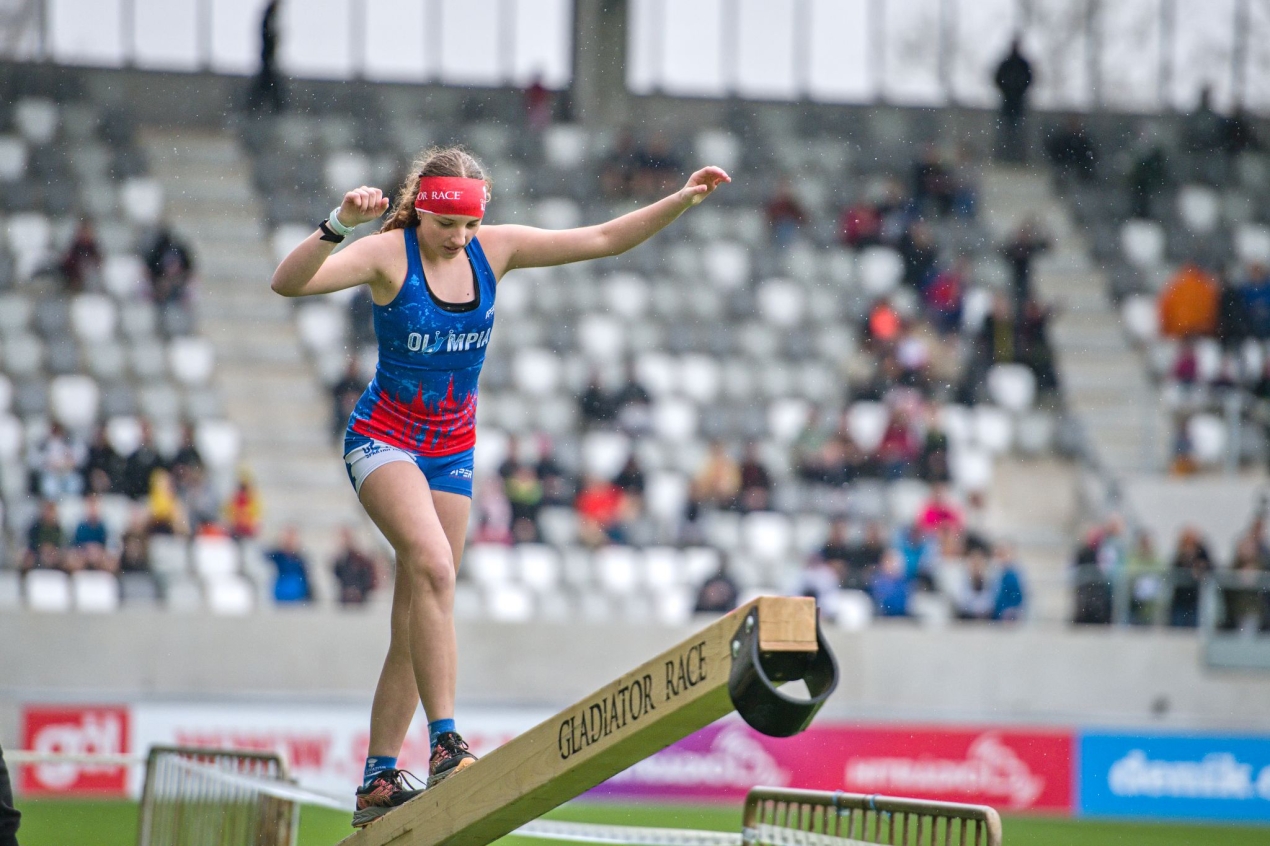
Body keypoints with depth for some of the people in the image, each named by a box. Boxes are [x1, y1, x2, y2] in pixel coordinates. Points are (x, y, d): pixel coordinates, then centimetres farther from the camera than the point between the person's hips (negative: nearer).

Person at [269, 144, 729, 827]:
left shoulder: (494, 249, -2)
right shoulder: (387, 254, -16)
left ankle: (377, 783, 9)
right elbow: (288, 283, -30)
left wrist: (682, 201, -4)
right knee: (433, 568, -29)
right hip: (383, 439, -5)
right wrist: (337, 226, -44)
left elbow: (602, 240, 3)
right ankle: (445, 740, -32)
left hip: (452, 451, 5)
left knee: (413, 625, 4)